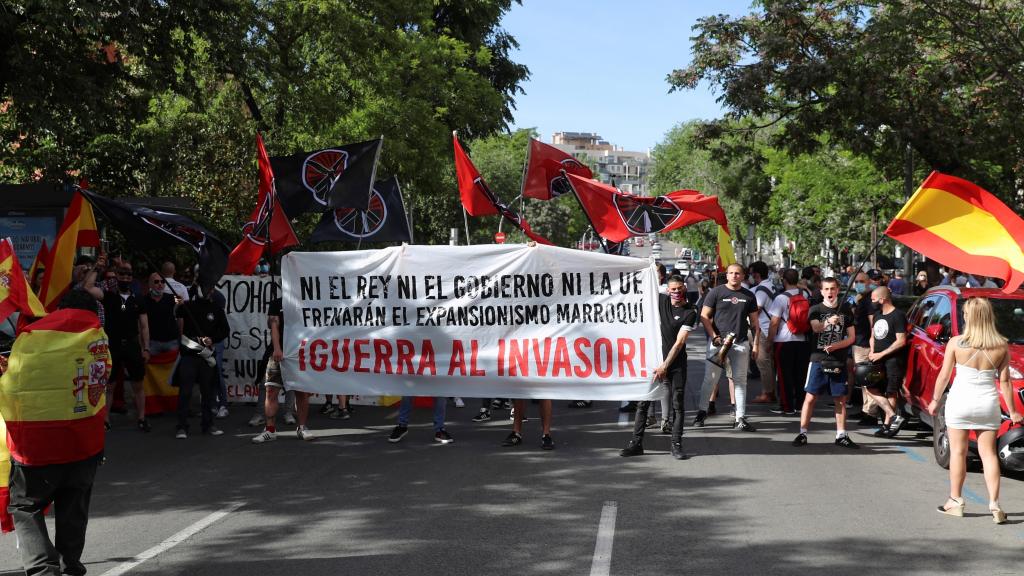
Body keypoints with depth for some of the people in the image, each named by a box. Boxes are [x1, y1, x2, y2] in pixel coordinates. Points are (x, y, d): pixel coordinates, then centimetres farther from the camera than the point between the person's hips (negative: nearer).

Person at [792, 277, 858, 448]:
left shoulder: (845, 310, 9)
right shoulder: (816, 310, 2)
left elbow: (851, 337, 8)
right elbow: (815, 327, -19)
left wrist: (836, 346, -10)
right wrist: (828, 322, -39)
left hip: (839, 361, 2)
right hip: (818, 359, -2)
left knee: (841, 399, 5)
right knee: (810, 397, -4)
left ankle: (841, 435, 15)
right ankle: (802, 433, 1)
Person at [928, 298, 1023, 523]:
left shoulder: (956, 343, -10)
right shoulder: (1001, 347, -5)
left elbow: (944, 376, -4)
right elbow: (1004, 381, 0)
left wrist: (935, 400, 12)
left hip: (960, 402, -2)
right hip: (988, 403, 2)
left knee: (958, 452, 10)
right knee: (988, 453, 9)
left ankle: (955, 501, 15)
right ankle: (994, 505, 3)